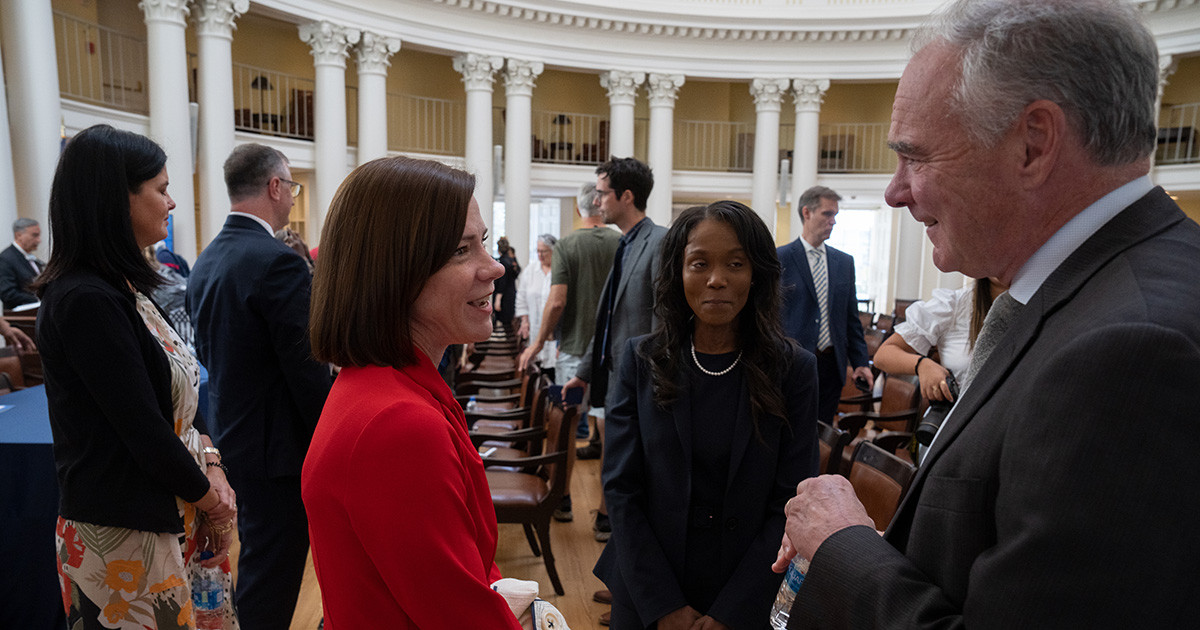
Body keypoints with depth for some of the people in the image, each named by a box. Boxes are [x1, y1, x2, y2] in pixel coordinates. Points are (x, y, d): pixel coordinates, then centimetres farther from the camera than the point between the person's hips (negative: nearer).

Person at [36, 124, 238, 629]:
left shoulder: (125, 289, 8)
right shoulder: (85, 301, -21)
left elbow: (179, 396, 9)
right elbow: (143, 430, -22)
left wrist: (212, 467, -2)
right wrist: (210, 497, -9)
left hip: (171, 519, 8)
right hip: (124, 537, -8)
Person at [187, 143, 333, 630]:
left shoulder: (205, 261, 7)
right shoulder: (278, 262, -21)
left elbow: (208, 353, 14)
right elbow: (307, 370, -22)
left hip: (231, 439, 9)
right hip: (276, 447, -9)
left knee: (257, 559, 24)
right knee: (271, 577, 5)